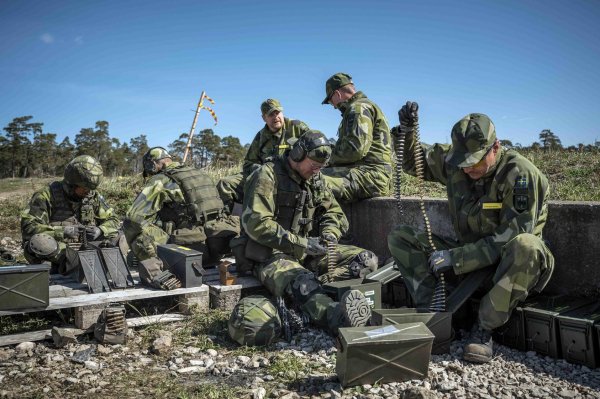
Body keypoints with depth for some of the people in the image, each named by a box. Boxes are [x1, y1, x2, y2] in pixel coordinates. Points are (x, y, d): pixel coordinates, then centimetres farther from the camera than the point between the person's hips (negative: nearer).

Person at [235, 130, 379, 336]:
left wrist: (328, 235, -5)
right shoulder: (268, 175, -10)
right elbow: (256, 223, -20)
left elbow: (334, 212, 19)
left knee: (367, 259, -7)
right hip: (272, 253, -7)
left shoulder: (316, 180, 13)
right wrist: (299, 243, -23)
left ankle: (316, 283, -31)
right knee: (302, 284, -41)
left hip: (308, 251, 8)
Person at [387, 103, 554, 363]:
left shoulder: (520, 173, -21)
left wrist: (454, 258, -27)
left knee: (527, 247, -41)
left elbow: (512, 239, -26)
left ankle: (484, 330, -24)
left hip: (508, 266, -4)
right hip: (467, 258, 5)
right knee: (399, 237, -6)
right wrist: (407, 131, -10)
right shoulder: (453, 161, -4)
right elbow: (414, 161, 12)